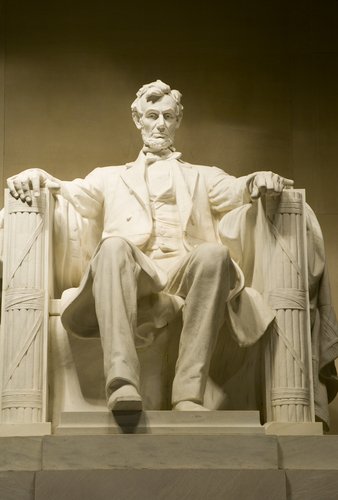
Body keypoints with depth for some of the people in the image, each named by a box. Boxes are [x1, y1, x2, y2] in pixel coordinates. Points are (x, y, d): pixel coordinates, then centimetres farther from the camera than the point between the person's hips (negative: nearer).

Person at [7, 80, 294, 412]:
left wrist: (258, 182, -11)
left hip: (184, 269, 1)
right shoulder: (111, 178, 33)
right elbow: (75, 194, 16)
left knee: (214, 253, -34)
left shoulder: (203, 177, 32)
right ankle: (121, 384, -51)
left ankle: (188, 393, -41)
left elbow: (234, 191, 13)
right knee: (113, 245, -35)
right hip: (133, 270, 0)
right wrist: (37, 177, -6)